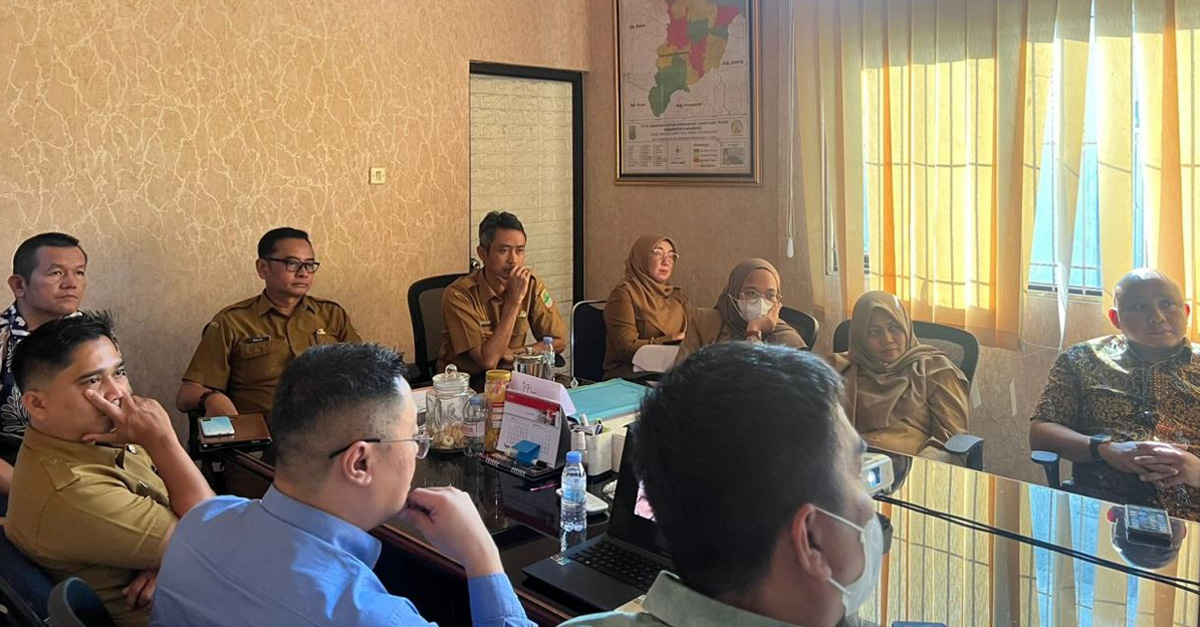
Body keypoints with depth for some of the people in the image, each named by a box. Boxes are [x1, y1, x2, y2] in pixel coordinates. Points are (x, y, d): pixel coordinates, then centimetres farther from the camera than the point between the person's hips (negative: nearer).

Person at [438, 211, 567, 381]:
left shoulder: (530, 284, -6)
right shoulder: (458, 294, -19)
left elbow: (558, 341, 2)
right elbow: (488, 360, -25)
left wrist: (512, 353, -12)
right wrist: (514, 300, -26)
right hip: (464, 381, -5)